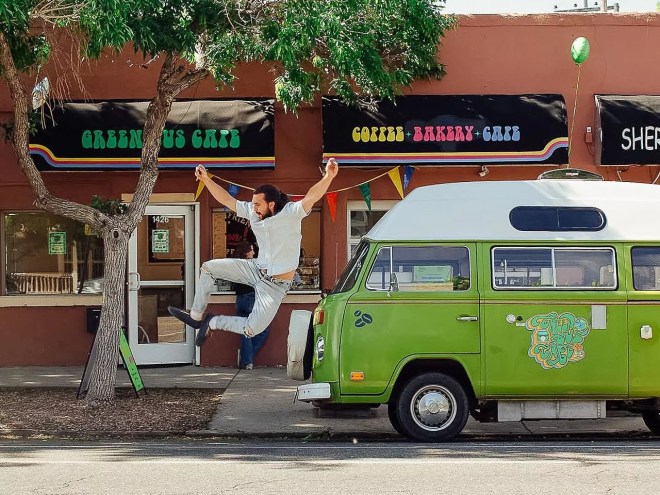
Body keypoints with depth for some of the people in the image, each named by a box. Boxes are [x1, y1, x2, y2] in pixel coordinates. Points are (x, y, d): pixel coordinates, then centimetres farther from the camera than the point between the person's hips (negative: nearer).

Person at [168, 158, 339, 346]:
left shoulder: (291, 212, -23)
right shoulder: (252, 211, -5)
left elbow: (311, 198, -40)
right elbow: (227, 200, 5)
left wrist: (328, 177, -58)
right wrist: (206, 180, -3)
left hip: (275, 285, -6)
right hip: (256, 268, 6)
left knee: (252, 329, -18)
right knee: (208, 268, 4)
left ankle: (214, 322, 11)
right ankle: (196, 316, 17)